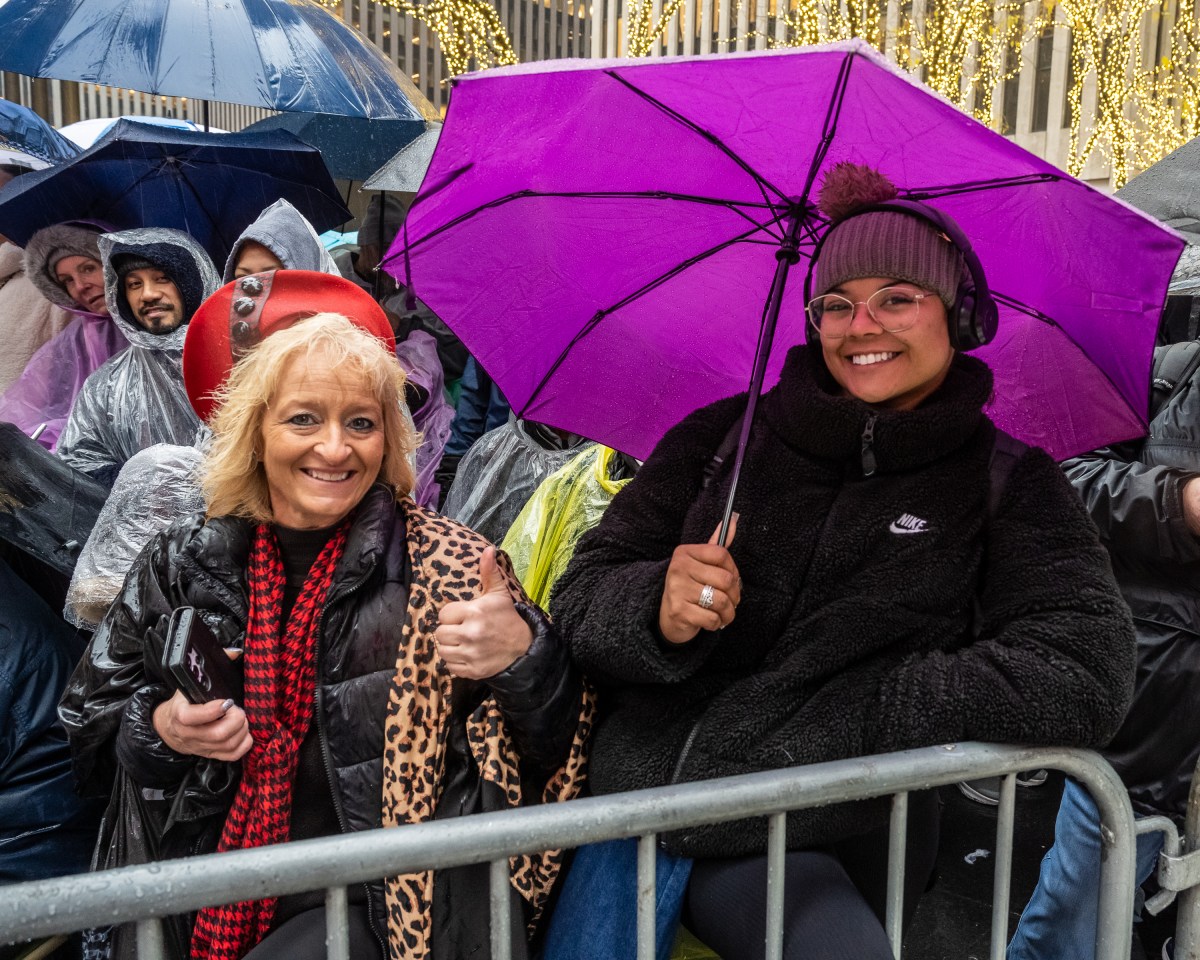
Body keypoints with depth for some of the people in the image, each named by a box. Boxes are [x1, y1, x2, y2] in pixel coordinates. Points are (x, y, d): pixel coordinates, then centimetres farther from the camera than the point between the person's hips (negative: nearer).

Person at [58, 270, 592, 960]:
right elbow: (91, 726, 14)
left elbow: (555, 757, -7)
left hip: (369, 898, -3)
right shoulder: (184, 565, 3)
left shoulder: (446, 564, -6)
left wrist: (524, 656, -27)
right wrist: (161, 730, -7)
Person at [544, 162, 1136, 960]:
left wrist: (839, 721, -12)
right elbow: (583, 595, 4)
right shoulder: (722, 438, 5)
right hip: (628, 798, 2)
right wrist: (658, 614, -19)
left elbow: (1087, 677, -9)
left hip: (814, 849, -1)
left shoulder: (1007, 484, 3)